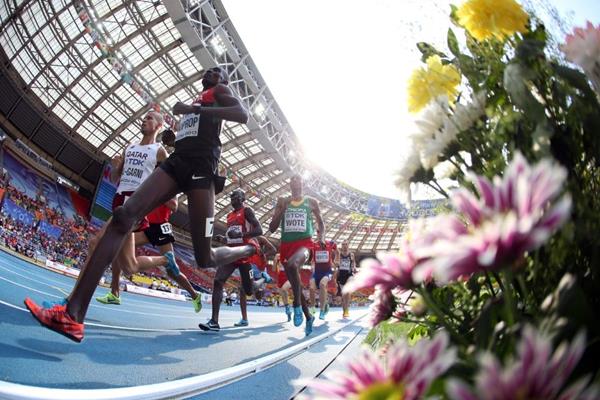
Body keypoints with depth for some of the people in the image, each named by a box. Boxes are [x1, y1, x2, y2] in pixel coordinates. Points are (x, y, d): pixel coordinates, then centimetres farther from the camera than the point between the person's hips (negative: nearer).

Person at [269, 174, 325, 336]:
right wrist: (282, 208, -5)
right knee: (294, 284, 10)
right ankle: (308, 317, 31)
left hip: (304, 243, -4)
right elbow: (272, 228, 7)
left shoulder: (311, 202, 9)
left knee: (292, 265, -38)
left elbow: (320, 222, 19)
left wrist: (322, 236, -2)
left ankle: (297, 306, -25)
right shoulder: (282, 202, 11)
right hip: (286, 244, 4)